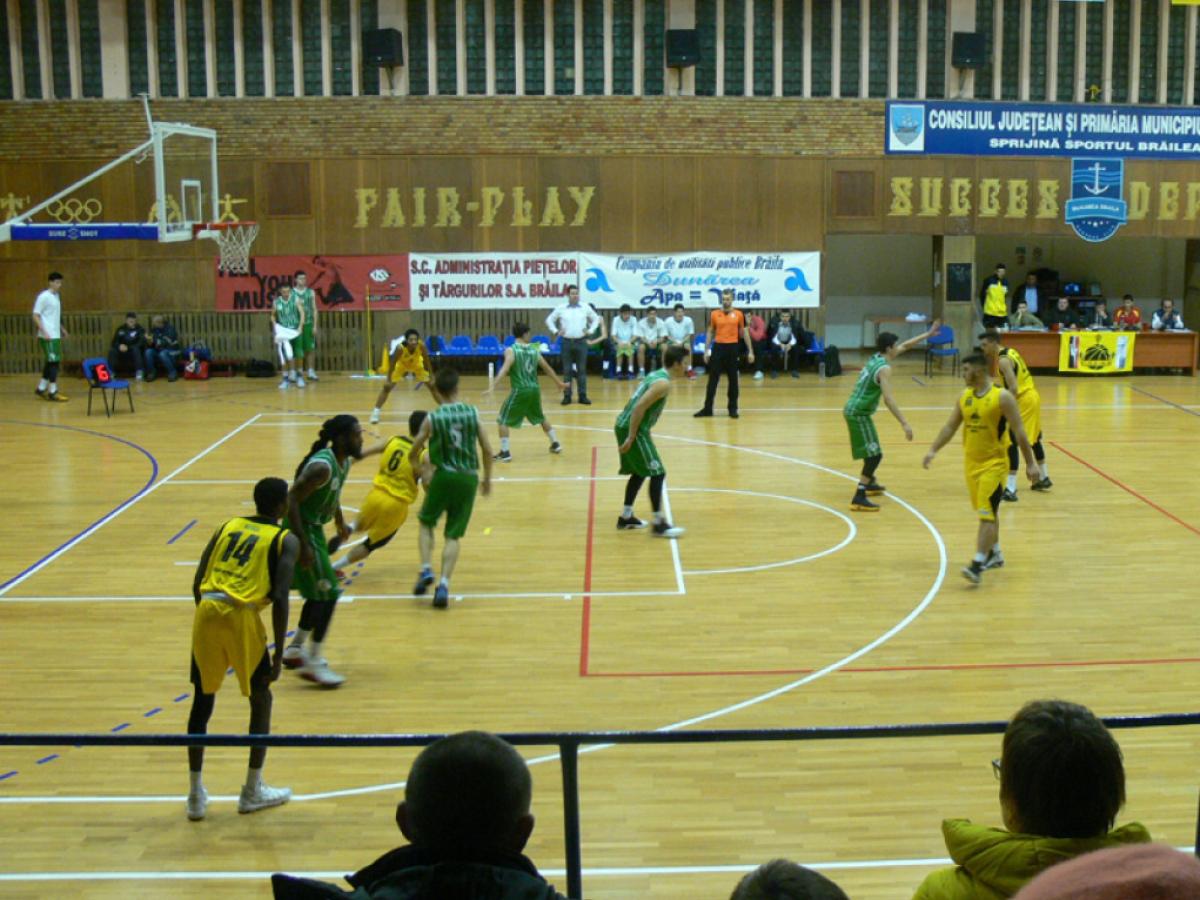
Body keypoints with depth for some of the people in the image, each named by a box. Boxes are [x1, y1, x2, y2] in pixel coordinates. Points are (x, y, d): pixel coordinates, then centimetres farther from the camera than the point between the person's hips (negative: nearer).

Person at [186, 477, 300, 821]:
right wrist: (279, 654, -1)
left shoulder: (228, 525, 20)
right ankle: (252, 791, 22)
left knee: (202, 700, 18)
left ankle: (196, 794, 21)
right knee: (260, 699, 16)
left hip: (206, 612, 4)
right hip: (241, 615, -4)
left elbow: (197, 583, 15)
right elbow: (280, 599, -5)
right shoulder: (286, 540, 6)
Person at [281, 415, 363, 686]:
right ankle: (312, 663, 0)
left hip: (314, 528, 10)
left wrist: (340, 522, 31)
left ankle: (295, 650, 35)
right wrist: (303, 545, -30)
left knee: (319, 593, 20)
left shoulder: (344, 462, 4)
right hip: (302, 530, -10)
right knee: (328, 594, -8)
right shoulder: (322, 466, -26)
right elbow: (292, 500, -28)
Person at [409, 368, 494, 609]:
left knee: (426, 522, 22)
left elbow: (413, 454, 1)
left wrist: (416, 461, 24)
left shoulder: (432, 418, -6)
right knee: (453, 535, 9)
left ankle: (426, 570, 6)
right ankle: (444, 584, -5)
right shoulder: (472, 413, 0)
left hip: (444, 476, -2)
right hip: (468, 478, 2)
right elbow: (487, 449, 2)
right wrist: (487, 478, 15)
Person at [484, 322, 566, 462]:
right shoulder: (534, 349, 8)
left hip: (520, 390, -5)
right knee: (540, 418, 28)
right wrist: (559, 382, 30)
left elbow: (505, 369, -22)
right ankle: (555, 444, 35)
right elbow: (547, 368, 16)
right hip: (534, 389, 5)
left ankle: (505, 452, -4)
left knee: (502, 420, 4)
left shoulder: (511, 350, -7)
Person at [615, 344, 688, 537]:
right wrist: (631, 437, -22)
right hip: (632, 429, -10)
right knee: (657, 473, -6)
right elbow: (639, 407, -23)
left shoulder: (657, 375, 15)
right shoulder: (664, 383, -15)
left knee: (639, 473, 20)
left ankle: (626, 517, 27)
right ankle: (659, 523, -3)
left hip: (625, 426, 10)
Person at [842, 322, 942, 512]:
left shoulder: (876, 358, 10)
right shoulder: (884, 368, -17)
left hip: (853, 410, 10)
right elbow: (888, 399, -26)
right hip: (858, 413, -10)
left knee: (871, 451, 28)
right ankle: (859, 499, -16)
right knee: (874, 454, -11)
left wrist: (928, 334, 29)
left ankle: (870, 483, 46)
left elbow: (905, 346, 25)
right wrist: (905, 424, -28)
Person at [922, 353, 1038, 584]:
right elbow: (950, 427, 10)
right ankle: (995, 554, 35)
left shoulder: (1002, 397, -14)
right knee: (986, 513, 19)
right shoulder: (965, 397, 5)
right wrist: (933, 450, 0)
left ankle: (978, 565, -16)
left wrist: (1030, 463, -12)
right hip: (971, 463, 7)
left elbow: (1019, 432, -12)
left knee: (987, 515, -12)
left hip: (994, 464, -7)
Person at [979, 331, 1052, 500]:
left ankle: (1010, 489, -17)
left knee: (1012, 442, -12)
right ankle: (1044, 478, 41)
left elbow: (1014, 388, -25)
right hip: (1032, 396, 10)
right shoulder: (1010, 352, 10)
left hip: (1023, 401, -10)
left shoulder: (1003, 360, -19)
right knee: (1034, 439, 25)